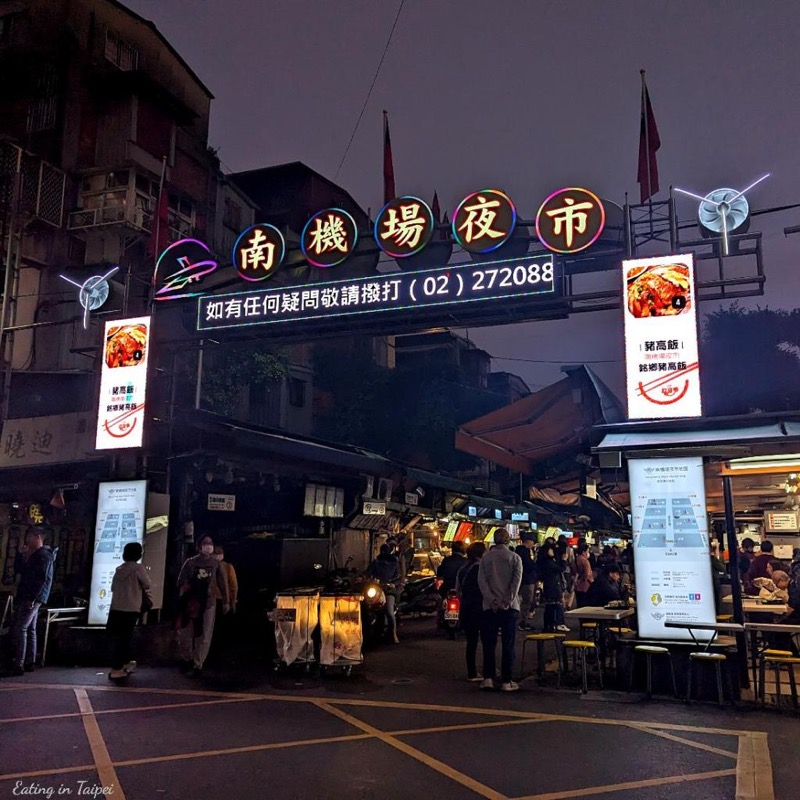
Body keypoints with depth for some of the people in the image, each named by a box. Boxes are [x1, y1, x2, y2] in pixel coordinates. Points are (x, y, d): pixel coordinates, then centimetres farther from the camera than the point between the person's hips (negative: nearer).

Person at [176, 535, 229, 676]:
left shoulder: (216, 564, 2)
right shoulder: (190, 562, 0)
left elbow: (222, 583, 5)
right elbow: (181, 581, 0)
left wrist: (226, 602, 4)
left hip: (208, 604, 0)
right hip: (189, 603, 0)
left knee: (204, 637, 2)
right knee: (185, 633, 5)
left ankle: (198, 665, 12)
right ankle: (187, 659, 28)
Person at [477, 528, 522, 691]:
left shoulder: (486, 557, 3)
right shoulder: (515, 558, -1)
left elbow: (481, 580, -6)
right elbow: (517, 580, -10)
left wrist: (492, 600, -9)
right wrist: (507, 601, -11)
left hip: (490, 606, 1)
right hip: (509, 607, -1)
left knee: (489, 644, 9)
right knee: (508, 645, 5)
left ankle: (488, 678, 5)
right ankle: (506, 682, 5)